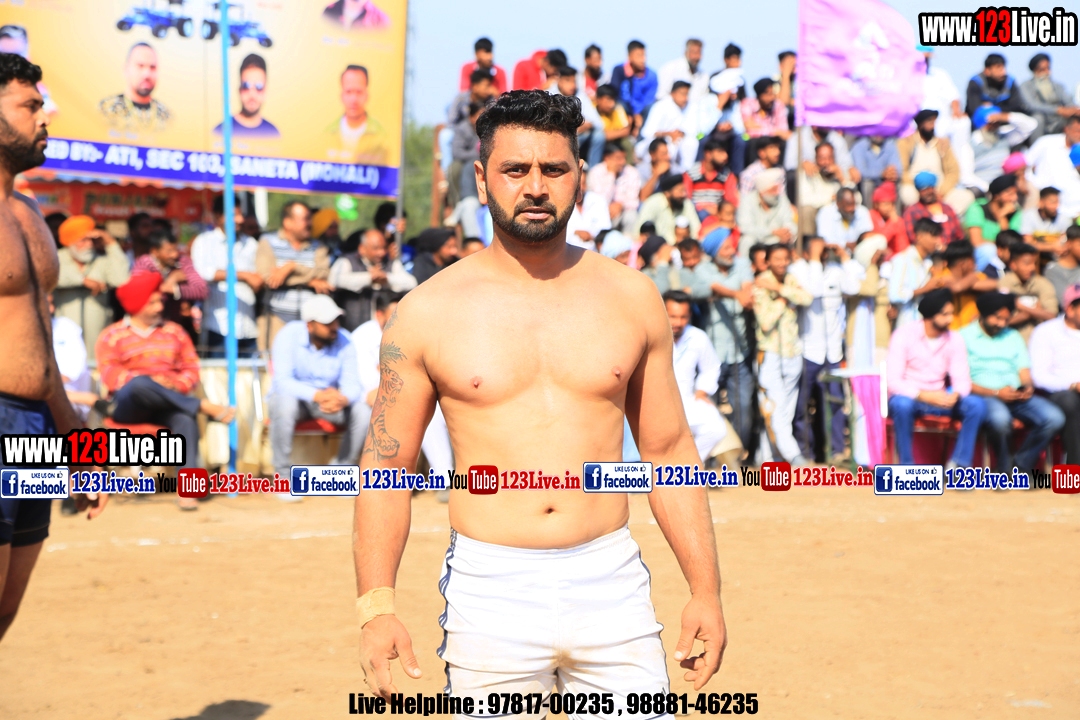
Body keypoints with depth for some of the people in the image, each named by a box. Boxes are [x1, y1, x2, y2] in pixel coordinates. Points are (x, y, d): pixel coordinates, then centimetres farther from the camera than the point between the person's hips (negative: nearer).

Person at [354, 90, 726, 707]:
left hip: (611, 587, 2)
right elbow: (386, 466, 2)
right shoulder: (427, 313, 0)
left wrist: (706, 589, 6)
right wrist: (377, 607, -8)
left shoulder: (632, 297, 6)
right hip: (490, 593, -1)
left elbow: (670, 450, 11)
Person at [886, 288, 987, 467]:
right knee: (902, 405, -39)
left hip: (938, 399, 4)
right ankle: (907, 467, -25)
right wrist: (924, 395, -30)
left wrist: (955, 395, -28)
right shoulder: (904, 334, -12)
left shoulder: (955, 340, 1)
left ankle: (959, 464, -16)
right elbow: (893, 381, -17)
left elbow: (962, 379, -4)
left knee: (977, 405, -20)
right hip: (908, 397, -4)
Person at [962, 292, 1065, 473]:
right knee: (1000, 418, -40)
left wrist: (1027, 387, -8)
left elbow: (1024, 370, 16)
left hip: (1017, 397, 6)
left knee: (1055, 418, -21)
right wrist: (996, 393, -16)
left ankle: (1020, 466, -6)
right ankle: (1004, 468, -14)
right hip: (984, 396, -6)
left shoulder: (1013, 336, 25)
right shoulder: (965, 337, 4)